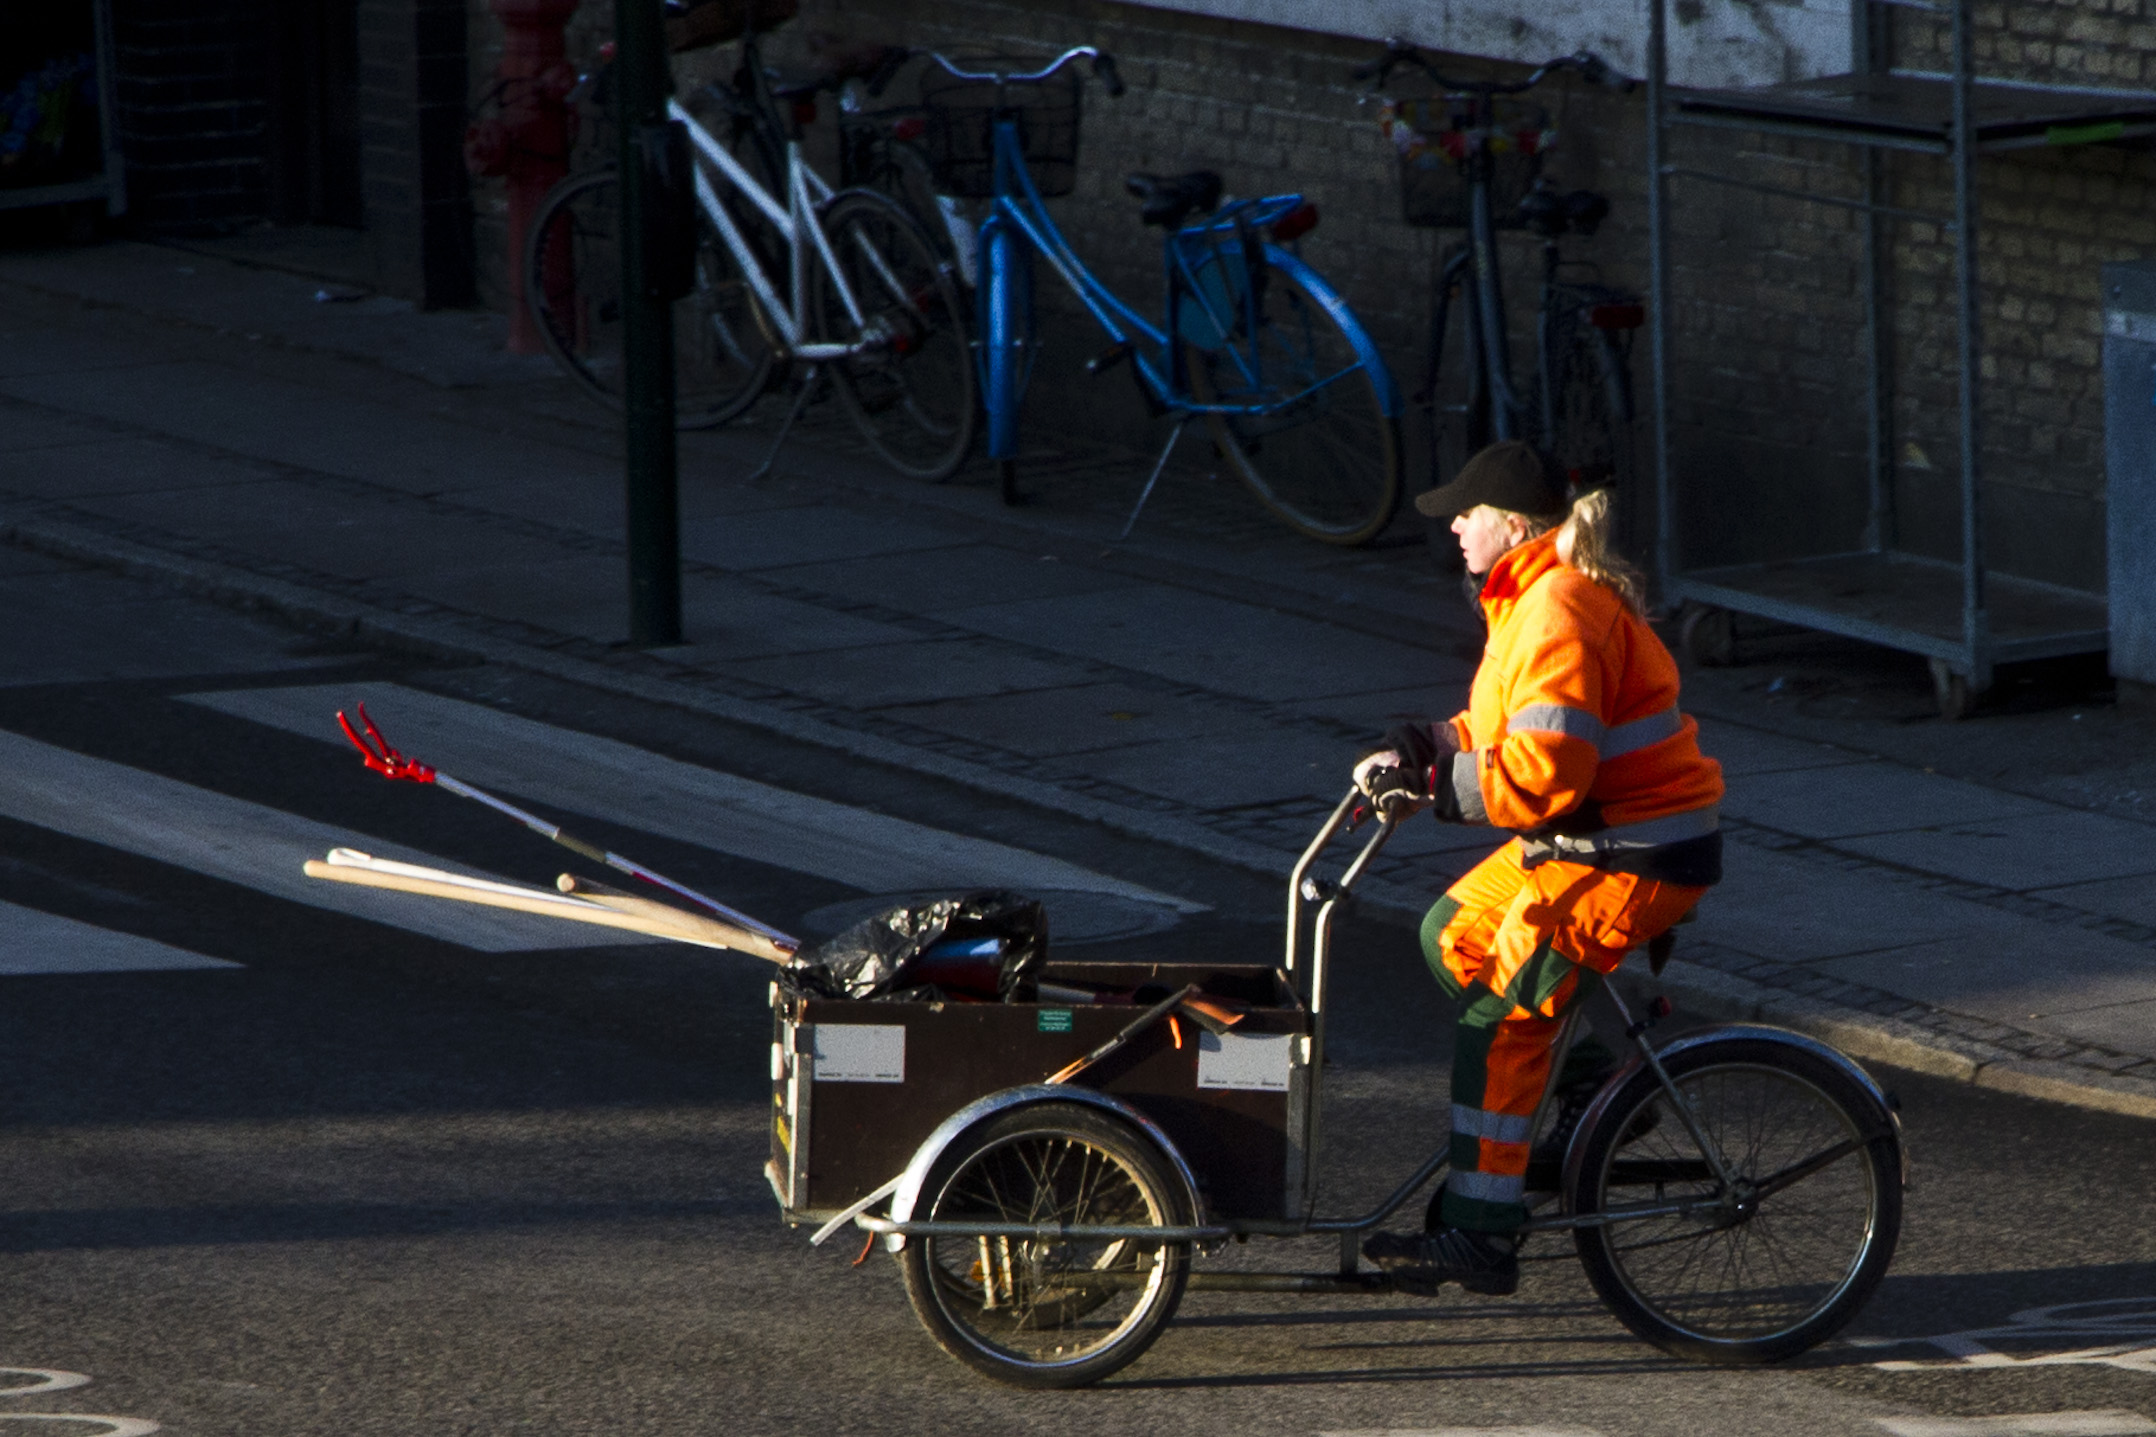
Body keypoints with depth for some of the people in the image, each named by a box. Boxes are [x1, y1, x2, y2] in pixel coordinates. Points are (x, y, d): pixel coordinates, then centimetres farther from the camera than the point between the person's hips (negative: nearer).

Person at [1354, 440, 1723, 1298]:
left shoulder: (1557, 615, -22)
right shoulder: (1538, 596, 12)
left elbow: (1543, 772, -29)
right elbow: (1507, 728, 19)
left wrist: (1431, 781, -19)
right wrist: (1426, 747, 3)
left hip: (1633, 859, -11)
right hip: (1585, 840, 11)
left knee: (1499, 1017, -11)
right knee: (1452, 936, 19)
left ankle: (1478, 1232, -10)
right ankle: (1581, 1080, 21)